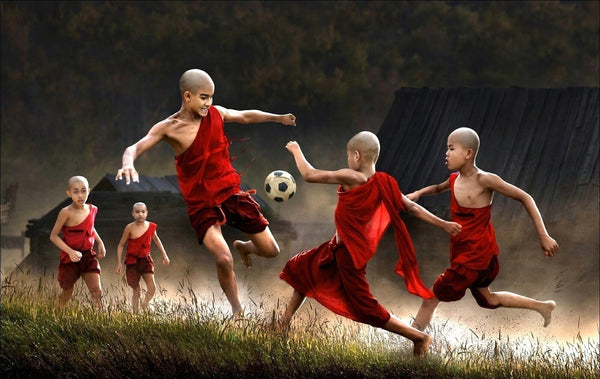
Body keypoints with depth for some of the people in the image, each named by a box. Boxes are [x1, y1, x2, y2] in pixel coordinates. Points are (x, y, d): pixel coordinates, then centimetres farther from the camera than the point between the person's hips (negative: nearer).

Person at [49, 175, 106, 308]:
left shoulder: (92, 209, 1)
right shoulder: (66, 213, -17)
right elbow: (53, 236, -14)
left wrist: (100, 242, 12)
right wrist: (70, 252, -25)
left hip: (88, 256, 4)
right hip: (69, 257, -4)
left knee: (97, 291, -8)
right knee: (67, 294, 9)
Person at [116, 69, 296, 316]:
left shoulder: (216, 114, -2)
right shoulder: (169, 128, -14)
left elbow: (246, 116, 17)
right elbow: (135, 148, -24)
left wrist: (278, 118, 24)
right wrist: (128, 164, -46)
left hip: (232, 193, 5)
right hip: (201, 204, -4)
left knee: (270, 251, 8)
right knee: (223, 259, -25)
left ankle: (243, 247, 46)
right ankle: (237, 312, 1)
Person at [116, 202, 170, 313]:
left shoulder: (151, 226, -2)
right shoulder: (130, 228, -12)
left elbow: (156, 239, 20)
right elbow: (121, 245, -3)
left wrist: (164, 254, 22)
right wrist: (119, 263, -8)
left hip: (145, 259, 3)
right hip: (132, 261, -3)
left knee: (152, 288, -10)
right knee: (136, 291, -2)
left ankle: (144, 307, 12)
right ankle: (135, 312, 9)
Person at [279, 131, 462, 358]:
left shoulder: (352, 178, -26)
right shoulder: (384, 184, -4)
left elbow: (309, 175, -21)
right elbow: (412, 207, -2)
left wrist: (296, 150, -4)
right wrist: (442, 224, 6)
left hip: (348, 254, -9)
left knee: (366, 308, 0)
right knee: (303, 268, 23)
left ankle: (418, 337, 6)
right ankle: (285, 322, 36)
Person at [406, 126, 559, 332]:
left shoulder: (484, 180, -20)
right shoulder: (455, 179, 2)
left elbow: (525, 198, -15)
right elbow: (438, 188, 28)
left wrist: (543, 236, -18)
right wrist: (418, 193, 7)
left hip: (476, 254, -9)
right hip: (461, 252, 9)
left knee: (432, 297, -8)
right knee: (487, 300, 24)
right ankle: (543, 307, 37)